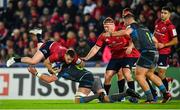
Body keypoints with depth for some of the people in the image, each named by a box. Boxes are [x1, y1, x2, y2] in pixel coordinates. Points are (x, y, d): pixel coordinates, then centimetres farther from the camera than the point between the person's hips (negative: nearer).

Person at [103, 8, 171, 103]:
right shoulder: (144, 27, 23)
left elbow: (126, 32, -25)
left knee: (139, 75, -2)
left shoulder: (132, 26, -1)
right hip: (155, 53, 9)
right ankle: (166, 94, 26)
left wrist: (111, 34, -20)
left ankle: (150, 99, -5)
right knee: (149, 74, 25)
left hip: (147, 53, -9)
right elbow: (154, 40, 29)